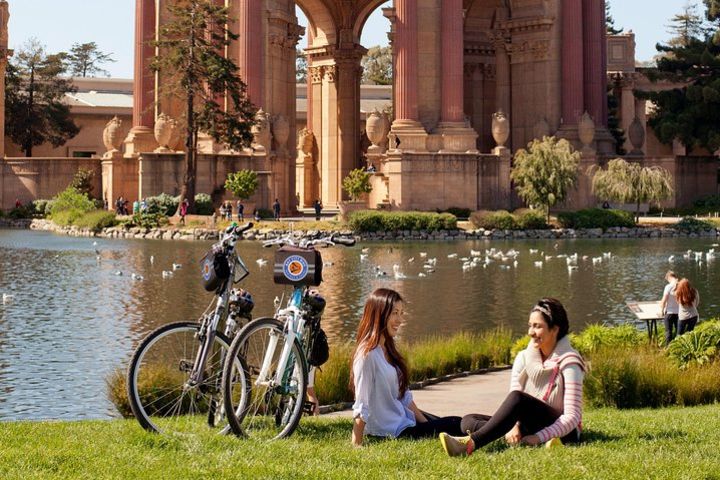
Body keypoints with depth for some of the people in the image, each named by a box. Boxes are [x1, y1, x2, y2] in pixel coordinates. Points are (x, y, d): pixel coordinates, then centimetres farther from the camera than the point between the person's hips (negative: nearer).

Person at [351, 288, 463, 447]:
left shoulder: (389, 349, 8)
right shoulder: (367, 355, -21)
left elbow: (405, 396, 11)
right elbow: (361, 407, -20)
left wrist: (425, 423, 7)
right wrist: (356, 446, -20)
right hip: (390, 432, -9)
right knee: (456, 425, -3)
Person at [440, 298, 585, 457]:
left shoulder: (568, 363, -10)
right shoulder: (524, 358, 6)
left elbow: (572, 416, -16)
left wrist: (539, 437, -28)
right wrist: (514, 426, -24)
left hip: (561, 432, -6)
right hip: (530, 426, 7)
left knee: (517, 398, -33)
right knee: (469, 421, -12)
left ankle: (471, 443, -47)